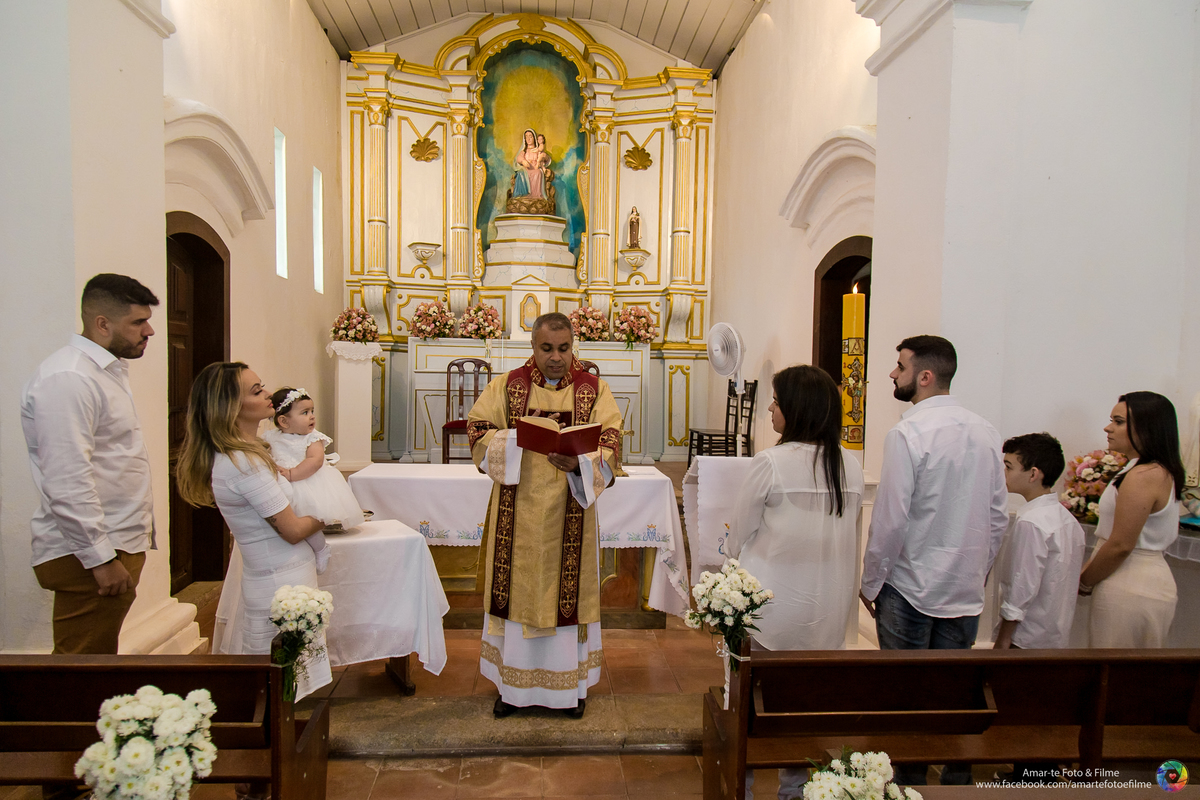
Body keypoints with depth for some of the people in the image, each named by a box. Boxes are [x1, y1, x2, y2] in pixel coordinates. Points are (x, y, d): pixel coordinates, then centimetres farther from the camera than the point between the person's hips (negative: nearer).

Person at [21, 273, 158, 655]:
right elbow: (67, 483, -22)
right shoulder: (68, 379, -16)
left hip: (117, 548, 9)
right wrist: (101, 559, -19)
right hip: (89, 557, -9)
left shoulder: (108, 371, 17)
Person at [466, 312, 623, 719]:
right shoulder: (507, 385, 3)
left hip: (568, 516, 0)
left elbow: (610, 443, -8)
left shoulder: (594, 389, 1)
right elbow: (478, 429, -3)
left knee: (568, 590, 8)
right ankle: (513, 684, 26)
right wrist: (521, 437, -19)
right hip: (518, 514, 1)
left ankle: (569, 684, 26)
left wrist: (578, 463, -28)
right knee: (518, 590, 8)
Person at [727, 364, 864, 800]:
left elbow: (738, 537, -8)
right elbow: (849, 538, 9)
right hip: (828, 611, 5)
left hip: (773, 608, -5)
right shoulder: (851, 466, -1)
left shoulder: (772, 462, -17)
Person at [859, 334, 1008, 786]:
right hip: (966, 591, 6)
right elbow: (999, 516, 8)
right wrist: (977, 572, 19)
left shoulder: (907, 435, -18)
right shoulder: (985, 433, 2)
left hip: (910, 587, -6)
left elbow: (890, 520, -17)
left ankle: (910, 784, 22)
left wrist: (870, 583, -5)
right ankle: (957, 780, 30)